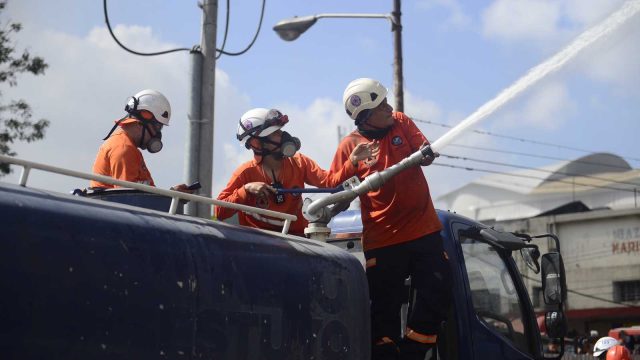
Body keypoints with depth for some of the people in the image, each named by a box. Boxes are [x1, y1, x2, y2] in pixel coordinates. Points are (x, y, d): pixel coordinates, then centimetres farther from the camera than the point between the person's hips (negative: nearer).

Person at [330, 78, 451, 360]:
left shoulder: (400, 122, 5)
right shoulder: (349, 146, -4)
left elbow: (426, 154, 1)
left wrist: (426, 153, -22)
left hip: (423, 229, 3)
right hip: (382, 239, -3)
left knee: (436, 297, 1)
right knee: (384, 310, 2)